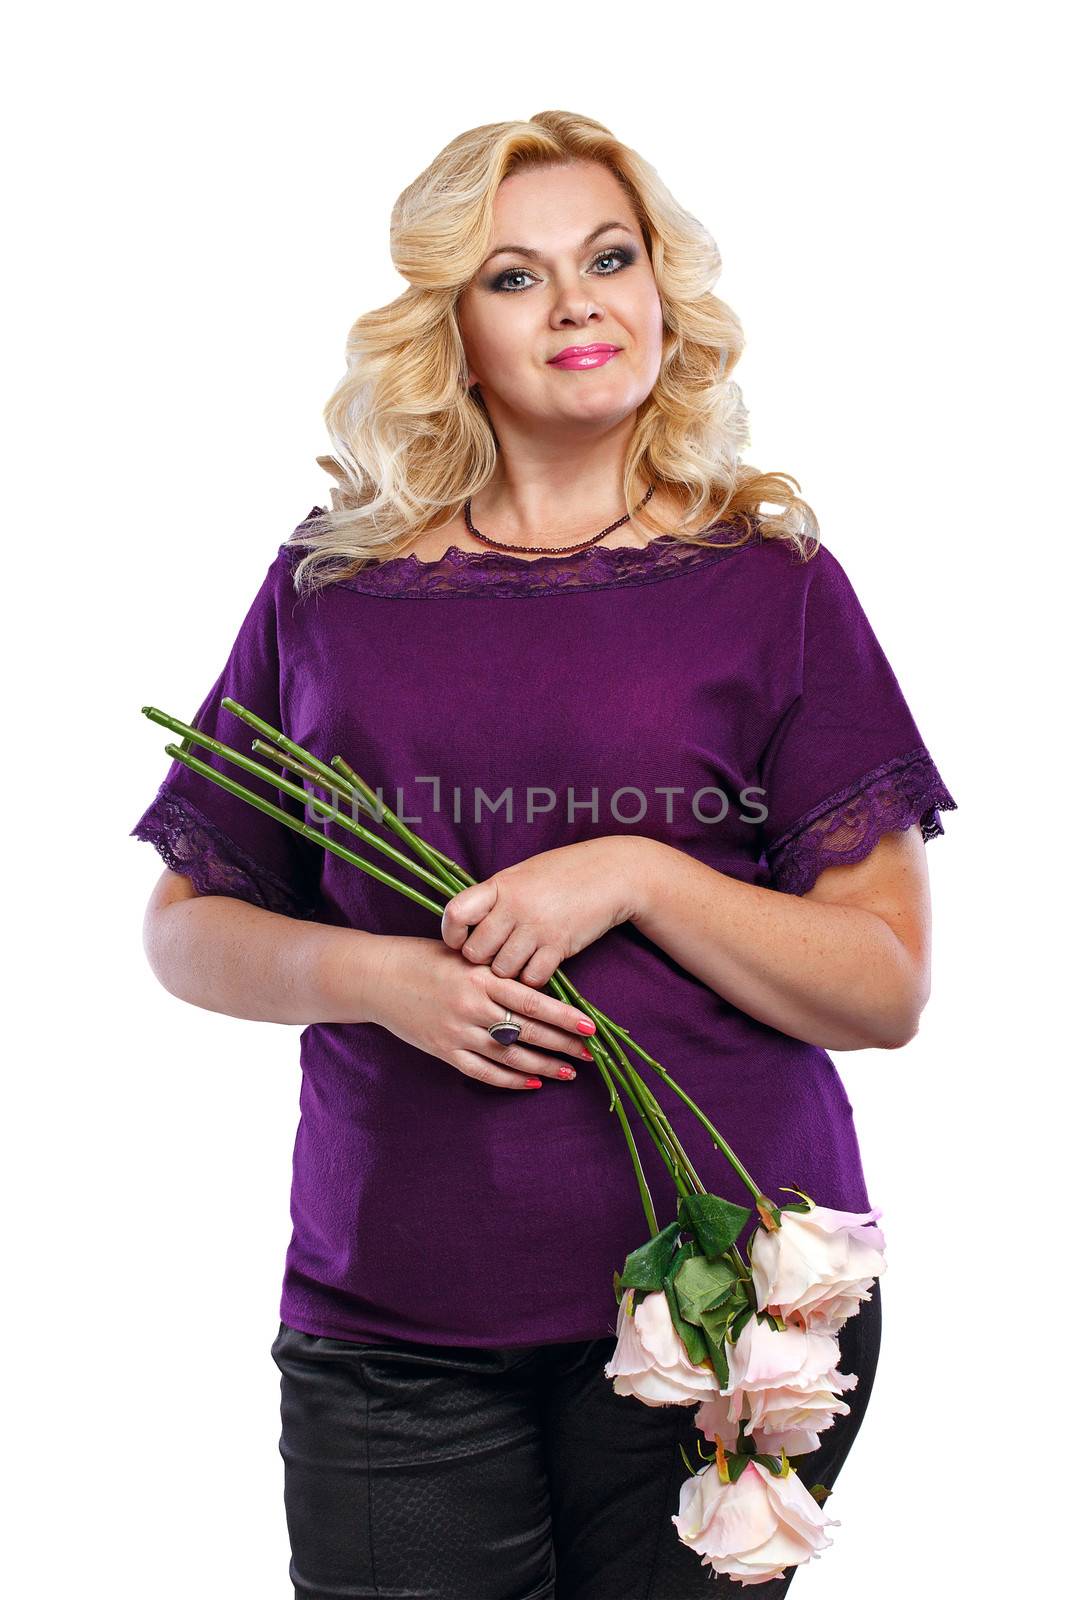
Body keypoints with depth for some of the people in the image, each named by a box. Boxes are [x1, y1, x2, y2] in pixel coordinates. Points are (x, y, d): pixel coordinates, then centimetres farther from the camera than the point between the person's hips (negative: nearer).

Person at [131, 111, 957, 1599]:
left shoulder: (770, 580, 1)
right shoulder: (333, 585, 5)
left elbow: (888, 987, -2)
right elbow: (187, 926, 9)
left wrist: (635, 875, -16)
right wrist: (378, 977, -10)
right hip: (393, 1315, 1)